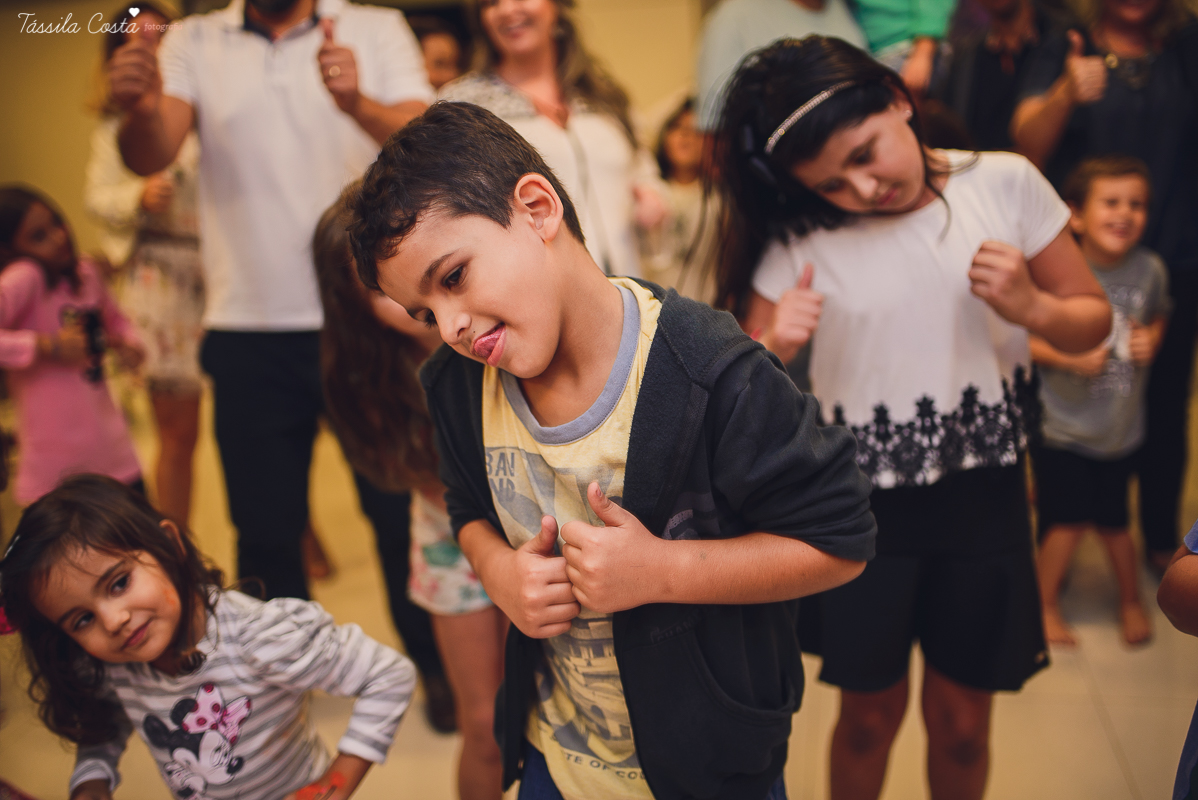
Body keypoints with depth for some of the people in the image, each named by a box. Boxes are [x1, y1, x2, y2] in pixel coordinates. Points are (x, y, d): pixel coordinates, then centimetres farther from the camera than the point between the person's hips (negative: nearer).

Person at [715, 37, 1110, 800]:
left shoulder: (1006, 185, -5)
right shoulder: (796, 242, -7)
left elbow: (1093, 320, 4)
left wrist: (1031, 307, -17)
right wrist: (772, 349, -27)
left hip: (985, 499, 1)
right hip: (859, 507, -1)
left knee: (961, 722, 13)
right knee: (872, 714, 14)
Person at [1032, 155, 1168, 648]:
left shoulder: (1150, 270, -7)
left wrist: (1150, 341, -8)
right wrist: (1070, 358, -23)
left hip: (1120, 426, 3)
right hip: (1061, 425, -3)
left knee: (1113, 519, 15)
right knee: (1068, 520, 3)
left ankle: (1131, 599, 40)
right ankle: (1044, 605, 27)